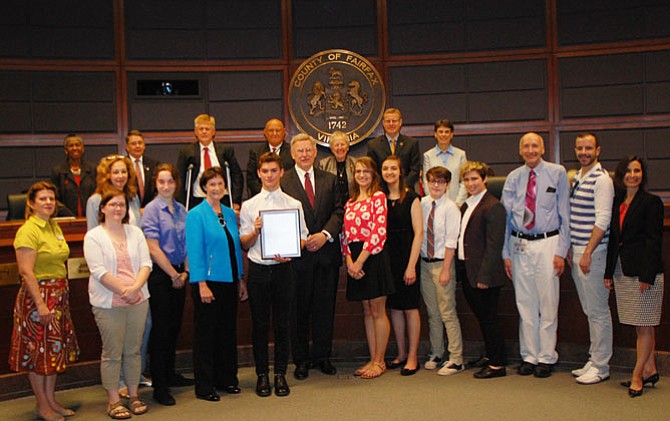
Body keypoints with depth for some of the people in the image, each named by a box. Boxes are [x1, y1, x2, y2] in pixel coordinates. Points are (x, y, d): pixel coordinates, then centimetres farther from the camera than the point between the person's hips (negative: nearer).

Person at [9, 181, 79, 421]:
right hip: (37, 296, -8)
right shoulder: (28, 231, -14)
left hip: (59, 296, 8)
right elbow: (27, 272, -19)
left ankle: (51, 401, 24)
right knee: (38, 351, 2)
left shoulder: (54, 227, 11)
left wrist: (63, 294, 14)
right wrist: (41, 305, -22)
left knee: (55, 350, 13)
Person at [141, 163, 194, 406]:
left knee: (175, 327, 13)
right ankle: (159, 386, 8)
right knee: (161, 329, -1)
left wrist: (185, 272, 1)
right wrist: (174, 275, -10)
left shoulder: (181, 210, 9)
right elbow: (154, 249, -13)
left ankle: (169, 374, 28)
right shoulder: (151, 209, -9)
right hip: (160, 275, -6)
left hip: (178, 275, 6)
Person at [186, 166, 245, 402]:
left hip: (229, 282, 6)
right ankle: (204, 387, 12)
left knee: (228, 331, 13)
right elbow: (194, 251, -13)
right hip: (208, 282, -6)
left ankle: (226, 378, 26)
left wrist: (240, 280, 14)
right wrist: (202, 284, -18)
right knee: (206, 334, 3)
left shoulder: (230, 213, 11)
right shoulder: (196, 215, -8)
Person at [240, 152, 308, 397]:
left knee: (283, 324, 5)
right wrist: (255, 231, -13)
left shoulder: (294, 204, 6)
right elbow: (244, 243, 7)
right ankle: (262, 375, 17)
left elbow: (302, 238, 6)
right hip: (258, 269, 0)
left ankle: (280, 374, 17)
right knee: (260, 324, 6)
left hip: (283, 268, 0)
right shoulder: (249, 206, 6)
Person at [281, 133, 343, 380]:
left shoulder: (330, 180, 11)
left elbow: (338, 211, 4)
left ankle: (322, 356, 22)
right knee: (299, 309, 4)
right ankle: (301, 360, 16)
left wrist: (325, 234, -11)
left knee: (325, 307, 9)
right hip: (298, 255, -3)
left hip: (327, 252, 3)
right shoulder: (282, 182, 0)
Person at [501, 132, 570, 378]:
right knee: (525, 303, 8)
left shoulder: (557, 173, -1)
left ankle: (546, 358, 12)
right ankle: (529, 356, 18)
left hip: (548, 242, -2)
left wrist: (561, 251, -6)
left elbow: (564, 214, -1)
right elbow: (505, 216, 8)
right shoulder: (513, 178, 7)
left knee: (548, 303, 0)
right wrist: (506, 254, 5)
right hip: (520, 244, 3)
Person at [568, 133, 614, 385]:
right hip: (576, 251, 9)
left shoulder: (602, 179, -11)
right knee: (590, 311, 14)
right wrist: (570, 248, 15)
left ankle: (601, 366, 5)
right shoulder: (576, 178, 15)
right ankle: (594, 359, 22)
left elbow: (602, 221, -17)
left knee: (598, 311, -2)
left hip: (593, 252, -8)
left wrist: (588, 253, -18)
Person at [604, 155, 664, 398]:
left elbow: (654, 241, -11)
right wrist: (609, 272, 11)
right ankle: (650, 370, 23)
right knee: (640, 327, 13)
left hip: (643, 270, -7)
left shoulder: (651, 202, -6)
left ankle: (637, 377, 5)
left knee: (645, 327, 0)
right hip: (623, 272, 7)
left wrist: (647, 275, -17)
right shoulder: (617, 202, 13)